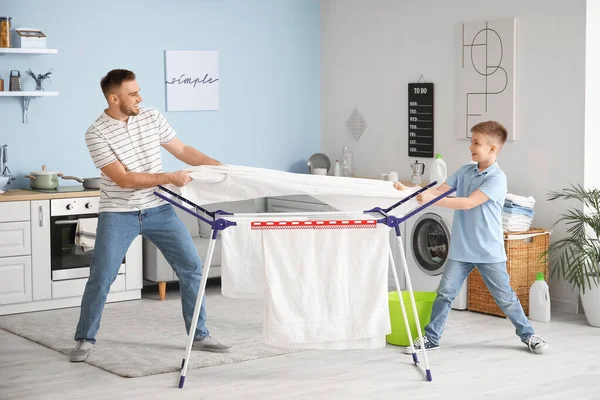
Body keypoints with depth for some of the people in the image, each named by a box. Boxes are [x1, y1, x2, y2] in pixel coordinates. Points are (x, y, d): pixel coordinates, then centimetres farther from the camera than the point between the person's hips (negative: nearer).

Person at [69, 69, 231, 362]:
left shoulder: (152, 118, 0)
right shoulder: (96, 134, -14)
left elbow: (182, 150, 11)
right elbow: (123, 179, -20)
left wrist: (221, 167, 5)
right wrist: (169, 178, -24)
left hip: (158, 209, 4)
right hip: (118, 215, -4)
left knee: (191, 267, 1)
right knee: (100, 279, -5)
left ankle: (200, 336, 12)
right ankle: (85, 339, 14)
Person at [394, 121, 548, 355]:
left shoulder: (497, 178, -16)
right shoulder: (465, 171, 6)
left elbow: (467, 203, -24)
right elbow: (439, 190, 3)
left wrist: (431, 200, -29)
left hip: (489, 251, -5)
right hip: (461, 249, 5)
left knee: (505, 297, 4)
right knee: (445, 292, 4)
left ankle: (527, 335, 22)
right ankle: (431, 339, 13)